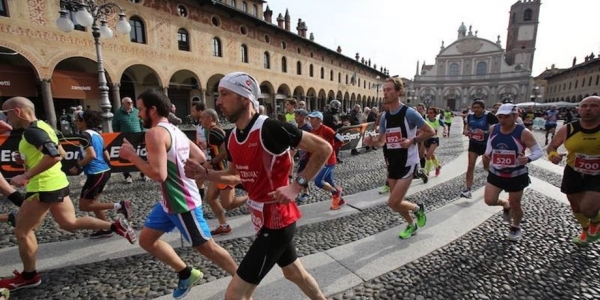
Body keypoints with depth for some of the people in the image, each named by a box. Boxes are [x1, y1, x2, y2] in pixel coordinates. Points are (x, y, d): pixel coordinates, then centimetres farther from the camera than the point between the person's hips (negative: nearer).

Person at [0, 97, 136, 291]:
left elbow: (54, 156, -32)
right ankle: (116, 226, 9)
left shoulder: (31, 131, -18)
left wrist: (26, 176, -26)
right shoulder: (42, 126, 12)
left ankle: (29, 277, 22)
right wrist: (29, 158, 15)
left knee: (22, 231, 7)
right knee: (69, 223, 15)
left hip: (44, 187, -9)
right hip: (57, 183, 9)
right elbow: (60, 153, 21)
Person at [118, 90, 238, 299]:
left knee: (206, 247, 4)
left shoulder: (155, 133, -18)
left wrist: (131, 156, -15)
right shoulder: (175, 130, 10)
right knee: (147, 240, 19)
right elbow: (201, 158, 13)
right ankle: (187, 274, 30)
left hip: (183, 202, -10)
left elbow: (159, 174, -27)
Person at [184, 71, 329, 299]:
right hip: (265, 218, 9)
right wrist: (204, 174, 1)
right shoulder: (232, 138, 2)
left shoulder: (269, 128, -23)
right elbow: (236, 176, 16)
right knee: (294, 272, 28)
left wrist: (297, 185, -22)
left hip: (275, 221, -9)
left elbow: (324, 148, -18)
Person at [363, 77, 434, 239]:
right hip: (392, 163, 7)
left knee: (393, 203, -9)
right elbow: (381, 141, 11)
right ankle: (411, 225, 41)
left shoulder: (409, 113, -15)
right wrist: (372, 142, -11)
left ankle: (418, 208, 22)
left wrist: (412, 141, -20)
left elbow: (430, 132, -7)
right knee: (396, 202, 15)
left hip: (408, 163, -6)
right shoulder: (384, 116, 4)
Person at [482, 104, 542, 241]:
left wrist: (528, 159, -32)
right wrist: (486, 156, 5)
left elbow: (539, 151, -13)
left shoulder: (523, 133, -17)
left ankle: (516, 227, 38)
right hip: (495, 173, 3)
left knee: (515, 205, 10)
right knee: (489, 200, -3)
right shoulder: (493, 129, -5)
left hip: (517, 175, -3)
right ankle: (505, 205, 33)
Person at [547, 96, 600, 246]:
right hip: (573, 174, 2)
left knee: (587, 208, -18)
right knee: (576, 207, 17)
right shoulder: (568, 130, -11)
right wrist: (553, 155, -20)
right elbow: (552, 146, 2)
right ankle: (586, 229, 48)